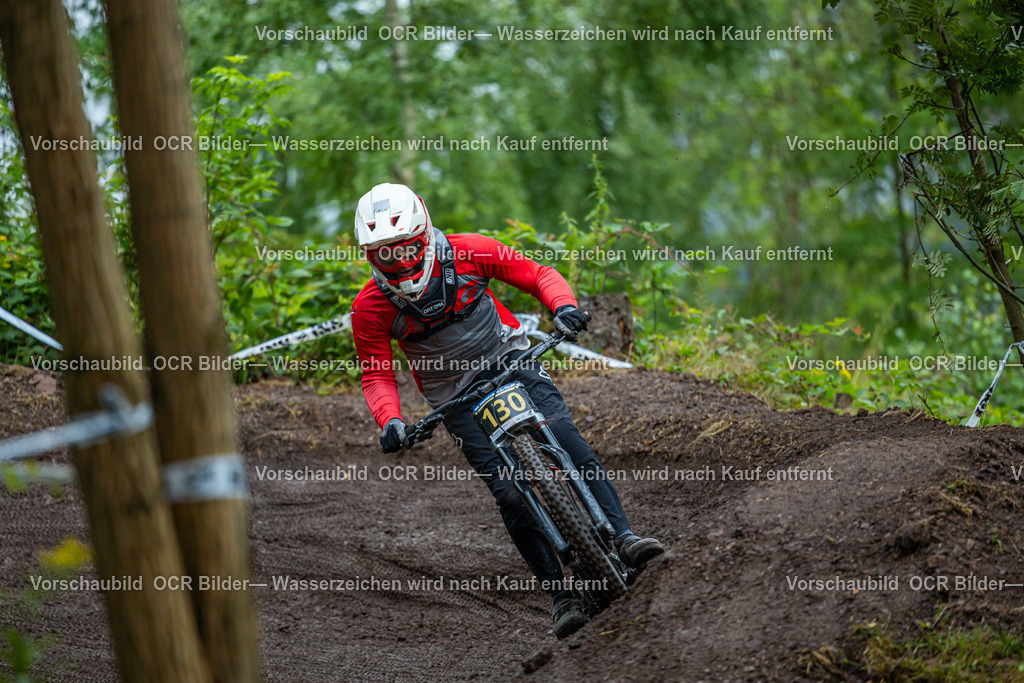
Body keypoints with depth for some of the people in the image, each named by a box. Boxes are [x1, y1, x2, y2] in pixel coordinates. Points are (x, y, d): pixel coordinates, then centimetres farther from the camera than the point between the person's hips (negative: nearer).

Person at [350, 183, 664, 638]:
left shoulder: (467, 253, -13)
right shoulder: (370, 309, -14)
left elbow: (538, 275, -6)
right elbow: (376, 376, -7)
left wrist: (563, 305, -27)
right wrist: (389, 420, -27)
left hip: (509, 361, 1)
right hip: (457, 399, -1)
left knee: (568, 442, -24)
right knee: (510, 494, -15)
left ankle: (623, 538, -26)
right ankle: (559, 594, -9)